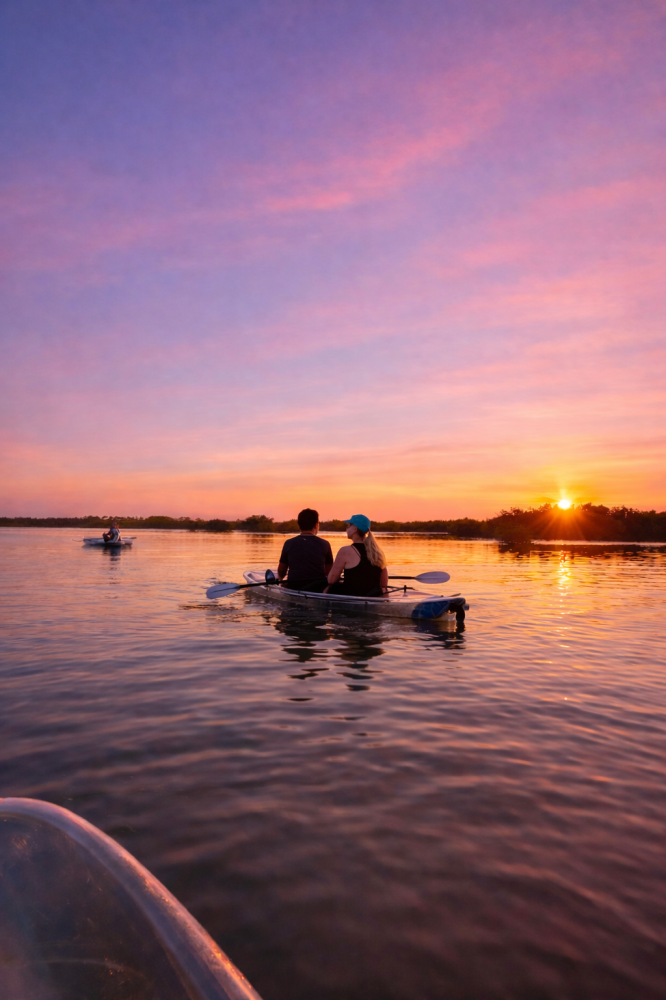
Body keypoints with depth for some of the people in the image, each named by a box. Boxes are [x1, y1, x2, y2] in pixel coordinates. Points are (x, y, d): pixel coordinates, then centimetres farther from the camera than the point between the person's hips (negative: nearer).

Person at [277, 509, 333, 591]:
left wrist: (279, 579, 31)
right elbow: (328, 572, 4)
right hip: (318, 589, -1)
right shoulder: (324, 544, -4)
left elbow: (281, 572, 8)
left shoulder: (289, 543, -2)